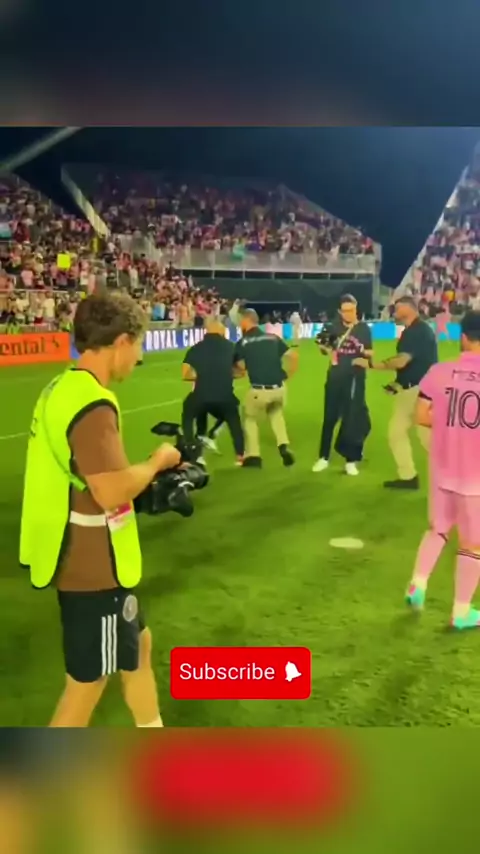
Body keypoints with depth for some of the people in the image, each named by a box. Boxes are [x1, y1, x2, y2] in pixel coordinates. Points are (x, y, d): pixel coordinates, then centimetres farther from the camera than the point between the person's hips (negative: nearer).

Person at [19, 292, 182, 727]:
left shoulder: (63, 388, 5)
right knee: (88, 682, 7)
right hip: (94, 568, -10)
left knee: (137, 645, 26)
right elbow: (112, 492, -30)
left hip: (82, 559, 10)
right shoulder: (92, 405, -26)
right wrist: (157, 461, -13)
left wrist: (149, 471, 6)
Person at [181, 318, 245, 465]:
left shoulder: (196, 348, 8)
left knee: (187, 417, 30)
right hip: (225, 395, 0)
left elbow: (185, 374, 4)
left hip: (201, 395, 0)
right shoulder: (230, 346, 10)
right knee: (234, 421, 28)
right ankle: (240, 456, 22)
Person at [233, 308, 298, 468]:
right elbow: (294, 356, 5)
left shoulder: (243, 342, -1)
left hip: (259, 390, -4)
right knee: (276, 413, 33)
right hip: (279, 388, 4)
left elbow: (240, 369, -2)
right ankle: (284, 446, 15)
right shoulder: (273, 338, 10)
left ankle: (253, 456, 17)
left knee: (249, 418, 22)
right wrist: (286, 375, 13)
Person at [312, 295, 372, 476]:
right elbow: (324, 348, 14)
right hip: (335, 376, 2)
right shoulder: (335, 327, 4)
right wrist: (326, 349, -10)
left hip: (355, 377, -2)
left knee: (353, 419, 1)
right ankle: (324, 458, 19)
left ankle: (351, 460, 11)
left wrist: (363, 353, -22)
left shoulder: (364, 328, -1)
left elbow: (370, 354, 1)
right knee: (329, 417, 8)